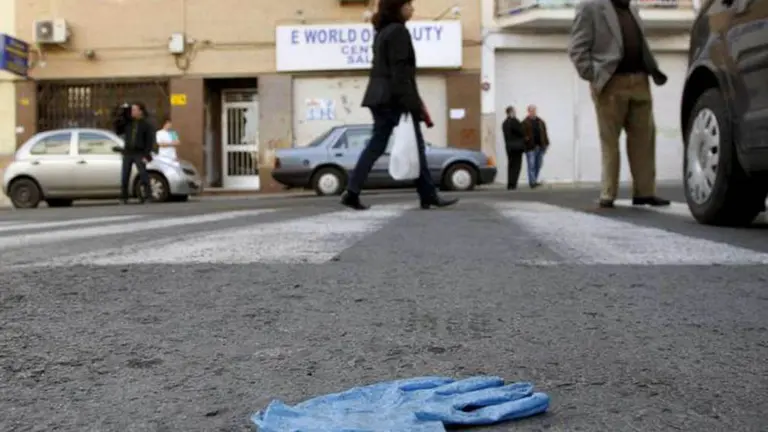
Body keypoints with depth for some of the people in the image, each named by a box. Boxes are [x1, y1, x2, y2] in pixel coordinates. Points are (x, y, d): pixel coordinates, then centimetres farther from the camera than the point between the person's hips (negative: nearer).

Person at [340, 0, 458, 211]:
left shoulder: (383, 32, 19)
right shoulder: (398, 31, -10)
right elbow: (400, 71, -18)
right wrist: (412, 104, -19)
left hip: (380, 97, 9)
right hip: (393, 98, -9)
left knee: (376, 145, 6)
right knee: (415, 146, -1)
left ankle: (352, 193, 0)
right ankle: (428, 196, 6)